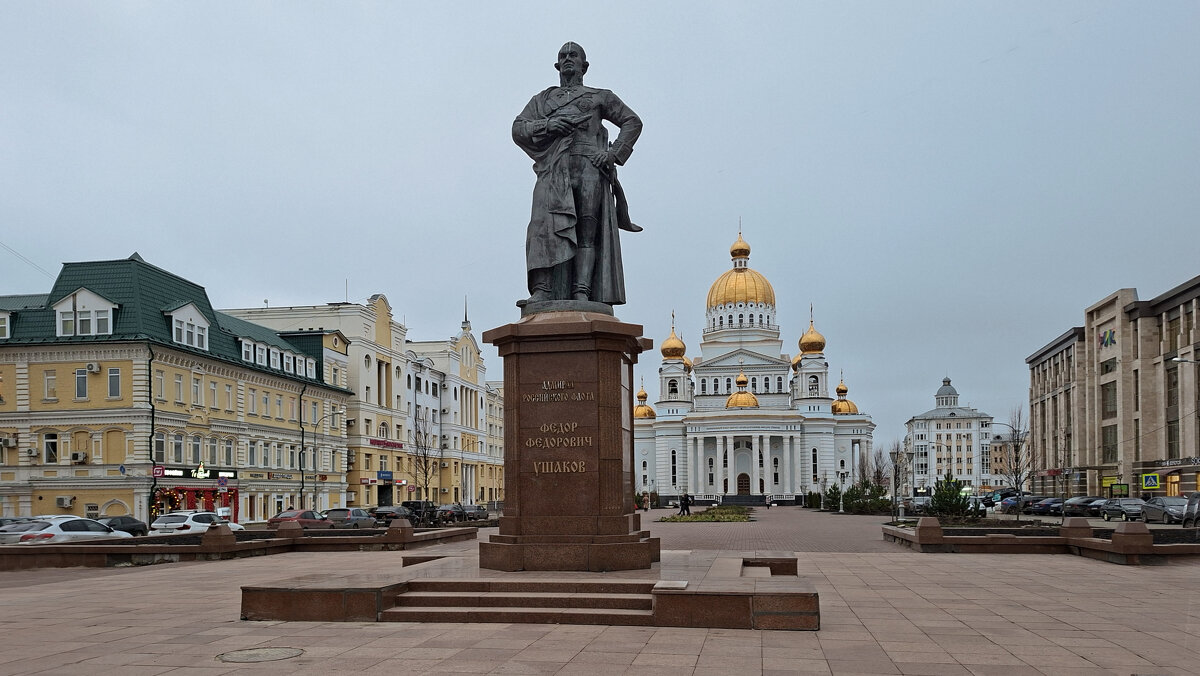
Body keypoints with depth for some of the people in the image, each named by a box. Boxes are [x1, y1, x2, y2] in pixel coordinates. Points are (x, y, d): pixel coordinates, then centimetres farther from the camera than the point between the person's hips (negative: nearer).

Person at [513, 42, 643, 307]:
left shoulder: (599, 96, 25)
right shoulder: (543, 99, 30)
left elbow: (632, 122, 16)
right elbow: (518, 128, 17)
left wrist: (614, 153, 0)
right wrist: (546, 124, -3)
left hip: (590, 165, -1)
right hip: (554, 168, 1)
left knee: (587, 230, -14)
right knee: (547, 224, -19)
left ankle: (582, 292, -22)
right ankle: (542, 291, -27)